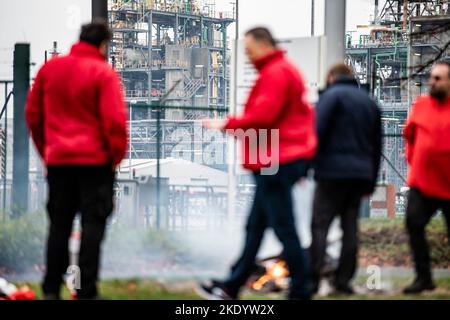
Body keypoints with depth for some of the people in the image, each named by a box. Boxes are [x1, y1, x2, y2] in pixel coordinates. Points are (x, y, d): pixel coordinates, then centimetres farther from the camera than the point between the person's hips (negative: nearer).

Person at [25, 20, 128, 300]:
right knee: (92, 225, 1)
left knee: (59, 224, 12)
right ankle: (86, 291, -1)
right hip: (95, 161, -5)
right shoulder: (103, 73, -9)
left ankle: (52, 289, 13)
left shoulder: (49, 69, 7)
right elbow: (115, 120, -14)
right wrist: (117, 155, -1)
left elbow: (33, 114, 12)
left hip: (57, 160, 5)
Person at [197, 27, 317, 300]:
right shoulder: (287, 70, 20)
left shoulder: (275, 73, -13)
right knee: (255, 227, 13)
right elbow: (304, 112, 23)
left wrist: (228, 124, -12)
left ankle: (301, 290, -4)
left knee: (284, 228, -7)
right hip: (287, 158, 11)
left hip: (275, 163, -11)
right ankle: (231, 287, 17)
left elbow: (263, 115, -22)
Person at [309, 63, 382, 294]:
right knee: (350, 226, 9)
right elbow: (376, 146, 20)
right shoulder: (369, 102, 19)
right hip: (361, 174, 6)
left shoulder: (331, 96, -2)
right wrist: (371, 181, 23)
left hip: (333, 171, -6)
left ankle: (312, 278, -11)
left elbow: (316, 133, -13)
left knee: (320, 224, -5)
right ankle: (343, 278, 7)